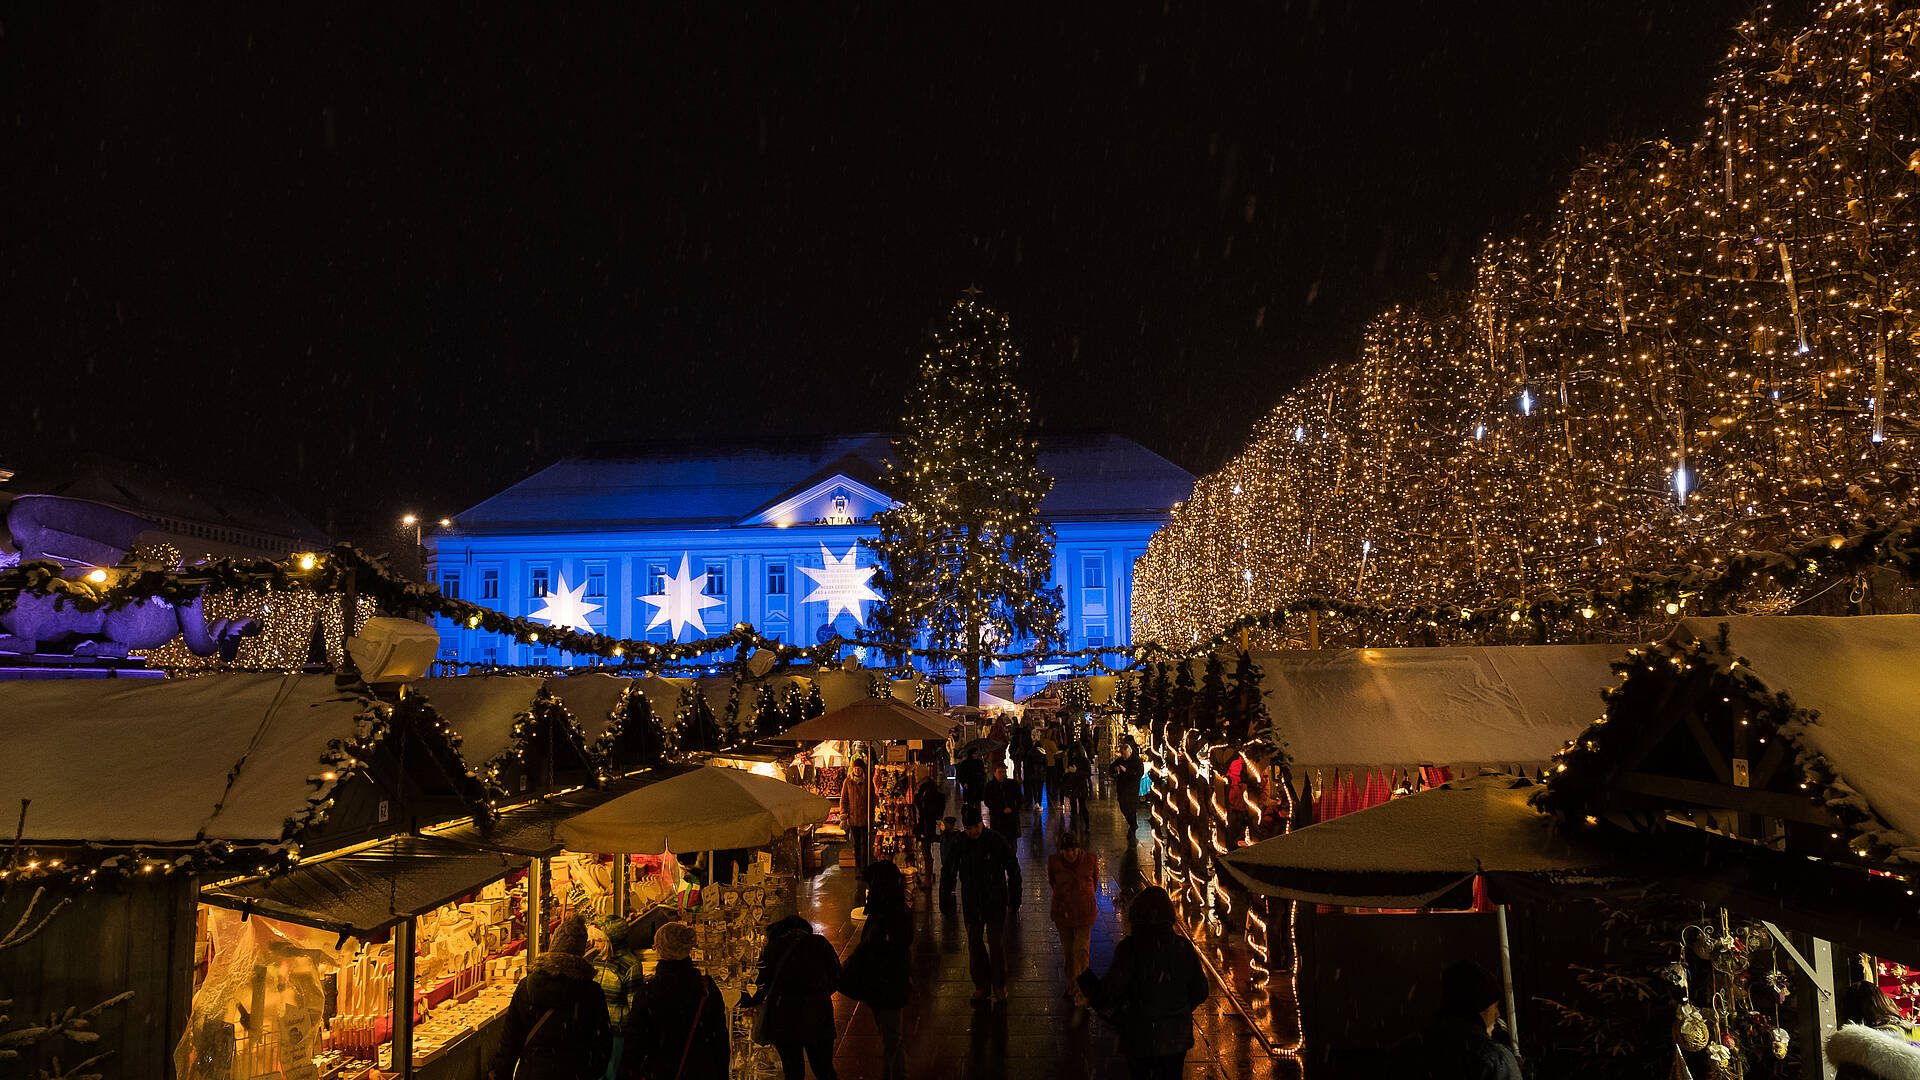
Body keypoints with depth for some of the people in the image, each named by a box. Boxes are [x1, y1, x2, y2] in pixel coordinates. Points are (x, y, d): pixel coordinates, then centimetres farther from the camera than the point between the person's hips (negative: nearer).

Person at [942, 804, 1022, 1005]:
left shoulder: (996, 841, -12)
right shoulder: (958, 844, -5)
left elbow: (1013, 870, -4)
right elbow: (948, 871, 7)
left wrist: (1015, 898, -3)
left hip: (996, 903, -2)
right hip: (971, 904, 3)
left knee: (997, 944, 2)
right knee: (974, 945, 9)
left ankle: (999, 987, 20)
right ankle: (981, 986, 26)